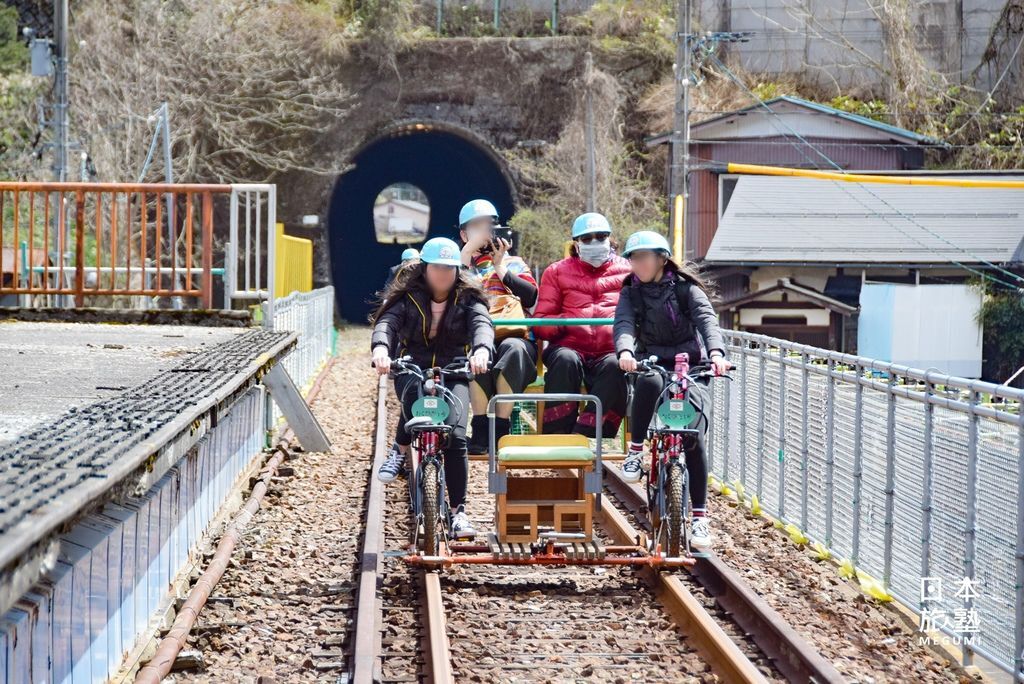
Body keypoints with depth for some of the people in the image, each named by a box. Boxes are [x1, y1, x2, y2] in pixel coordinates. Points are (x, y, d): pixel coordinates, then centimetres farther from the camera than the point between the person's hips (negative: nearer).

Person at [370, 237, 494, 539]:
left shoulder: (467, 298, -1)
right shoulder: (407, 297, -2)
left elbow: (482, 323, -20)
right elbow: (386, 322, -19)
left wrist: (481, 349, -44)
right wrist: (381, 347, -44)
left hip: (453, 374, 1)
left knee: (455, 436, -18)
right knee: (415, 395, -38)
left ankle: (458, 511, -8)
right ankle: (401, 449, -10)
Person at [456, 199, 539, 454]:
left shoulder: (513, 262, 26)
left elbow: (531, 297, 6)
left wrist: (501, 268, 5)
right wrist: (469, 250, 1)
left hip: (514, 337, 1)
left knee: (513, 348, -37)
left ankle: (501, 430, -34)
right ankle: (480, 430, -35)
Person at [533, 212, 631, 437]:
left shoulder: (627, 271, 19)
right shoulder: (557, 272, 18)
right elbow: (540, 323, 11)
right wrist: (566, 322, -11)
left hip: (611, 351, 0)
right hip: (571, 348, 0)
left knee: (616, 365, -35)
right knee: (565, 360, -35)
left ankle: (583, 437, -42)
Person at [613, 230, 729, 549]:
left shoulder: (686, 288, -1)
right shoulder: (631, 292, 5)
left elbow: (707, 319, -17)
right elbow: (624, 324, -13)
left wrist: (716, 352, -38)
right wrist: (625, 351, -37)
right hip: (652, 363, 1)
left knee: (693, 436, -17)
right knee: (649, 382, -38)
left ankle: (700, 515, -10)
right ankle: (636, 450, -19)